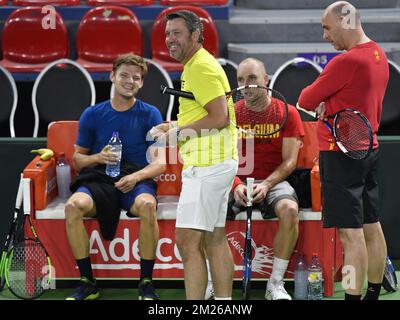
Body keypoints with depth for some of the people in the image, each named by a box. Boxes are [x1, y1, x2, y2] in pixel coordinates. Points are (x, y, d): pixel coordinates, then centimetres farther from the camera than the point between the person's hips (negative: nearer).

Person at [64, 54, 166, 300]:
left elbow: (160, 163, 0)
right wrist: (98, 158, -6)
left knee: (147, 205, -37)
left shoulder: (150, 114, 6)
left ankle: (146, 283, -20)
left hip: (138, 180, -1)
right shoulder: (92, 114, 11)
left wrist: (135, 176, -19)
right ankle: (87, 283, -17)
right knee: (74, 205, -31)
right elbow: (78, 158, 17)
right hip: (98, 180, 2)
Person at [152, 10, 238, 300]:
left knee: (188, 241, -12)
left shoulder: (201, 67, -14)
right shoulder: (196, 65, 19)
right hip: (217, 163, 11)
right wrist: (175, 127, 15)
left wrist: (179, 132, -15)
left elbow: (220, 117, -21)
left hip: (207, 164, -11)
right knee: (215, 239, 12)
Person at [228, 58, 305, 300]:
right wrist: (237, 186, -16)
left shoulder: (287, 113, 1)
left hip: (274, 181, -2)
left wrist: (267, 184, -19)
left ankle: (276, 284, -21)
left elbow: (289, 161, -3)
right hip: (238, 182, 2)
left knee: (290, 210, -35)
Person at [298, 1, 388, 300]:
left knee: (351, 231, -9)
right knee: (371, 226, 14)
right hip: (369, 149, 10)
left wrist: (317, 100, 9)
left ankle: (353, 295, -9)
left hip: (341, 152, -10)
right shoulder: (379, 55, 9)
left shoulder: (347, 61, -20)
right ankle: (373, 293, 23)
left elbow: (305, 101, -13)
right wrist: (327, 102, -2)